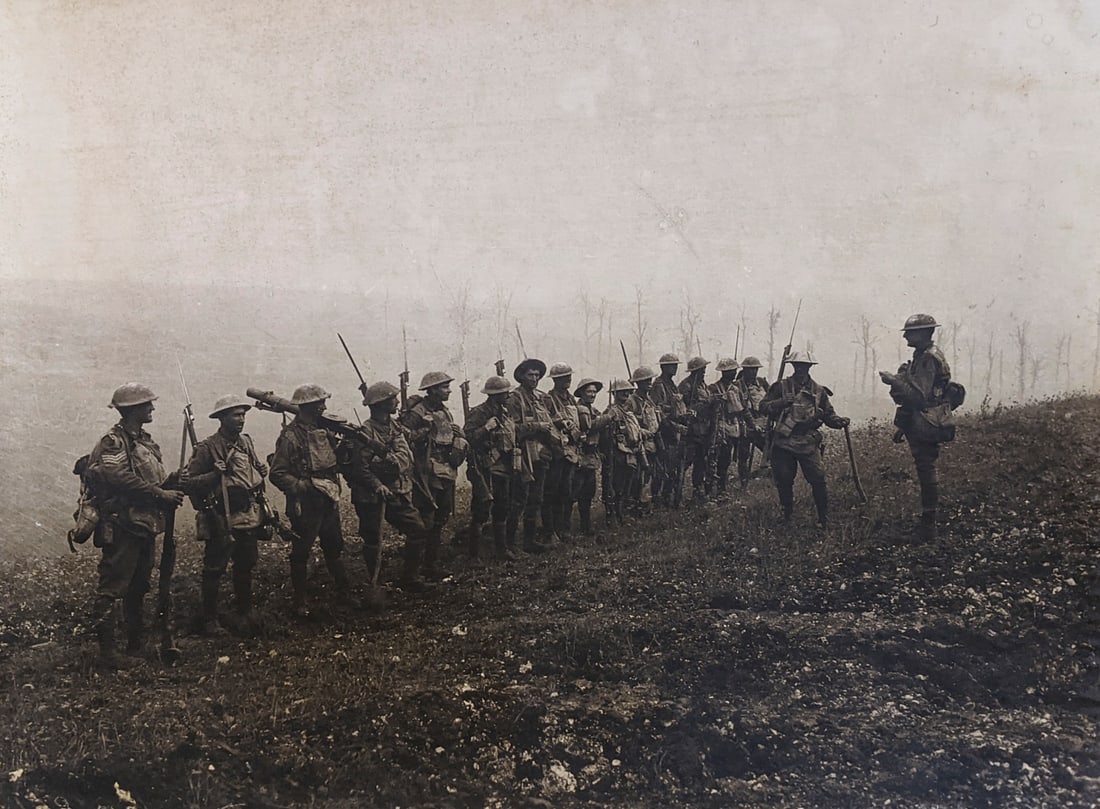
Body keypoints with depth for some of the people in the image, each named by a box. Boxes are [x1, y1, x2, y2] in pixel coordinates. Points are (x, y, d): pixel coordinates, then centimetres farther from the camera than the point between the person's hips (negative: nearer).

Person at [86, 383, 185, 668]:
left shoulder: (146, 442, 17)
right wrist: (162, 495, -19)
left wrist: (172, 483, 0)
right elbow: (123, 481, -23)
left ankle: (136, 645, 25)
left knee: (138, 589, 16)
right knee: (112, 588, -6)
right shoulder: (113, 442, -11)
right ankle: (107, 652, -3)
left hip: (146, 527, 9)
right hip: (123, 527, -9)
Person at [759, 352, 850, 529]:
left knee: (818, 481, -8)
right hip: (784, 442, 0)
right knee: (784, 482, 7)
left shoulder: (818, 391, 9)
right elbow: (763, 407, 2)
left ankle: (824, 521, 4)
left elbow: (828, 414, 13)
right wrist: (781, 402, -14)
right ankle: (786, 518, 27)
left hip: (808, 443, 0)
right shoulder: (781, 387, 4)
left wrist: (839, 421, -8)